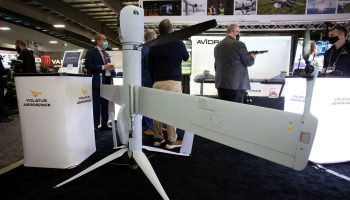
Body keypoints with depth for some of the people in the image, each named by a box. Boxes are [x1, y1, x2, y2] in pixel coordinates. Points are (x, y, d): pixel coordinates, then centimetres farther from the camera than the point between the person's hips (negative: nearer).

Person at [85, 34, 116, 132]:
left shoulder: (106, 54, 22)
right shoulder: (91, 52, -1)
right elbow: (88, 65, -12)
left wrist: (111, 68, 2)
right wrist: (103, 67, -18)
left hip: (107, 81, 7)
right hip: (98, 81, -7)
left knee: (106, 104, 8)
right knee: (96, 104, -3)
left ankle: (104, 124, 16)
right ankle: (95, 125, 4)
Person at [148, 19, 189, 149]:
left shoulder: (154, 46, 7)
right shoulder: (178, 43, -3)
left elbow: (150, 66, 12)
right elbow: (186, 57, 16)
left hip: (157, 82, 4)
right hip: (173, 81, -4)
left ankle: (157, 138, 19)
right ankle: (171, 141, 3)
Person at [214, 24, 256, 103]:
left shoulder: (217, 46, 10)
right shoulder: (239, 45, -10)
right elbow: (248, 62, -2)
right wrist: (253, 56, 18)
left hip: (220, 84, 6)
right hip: (237, 85, -6)